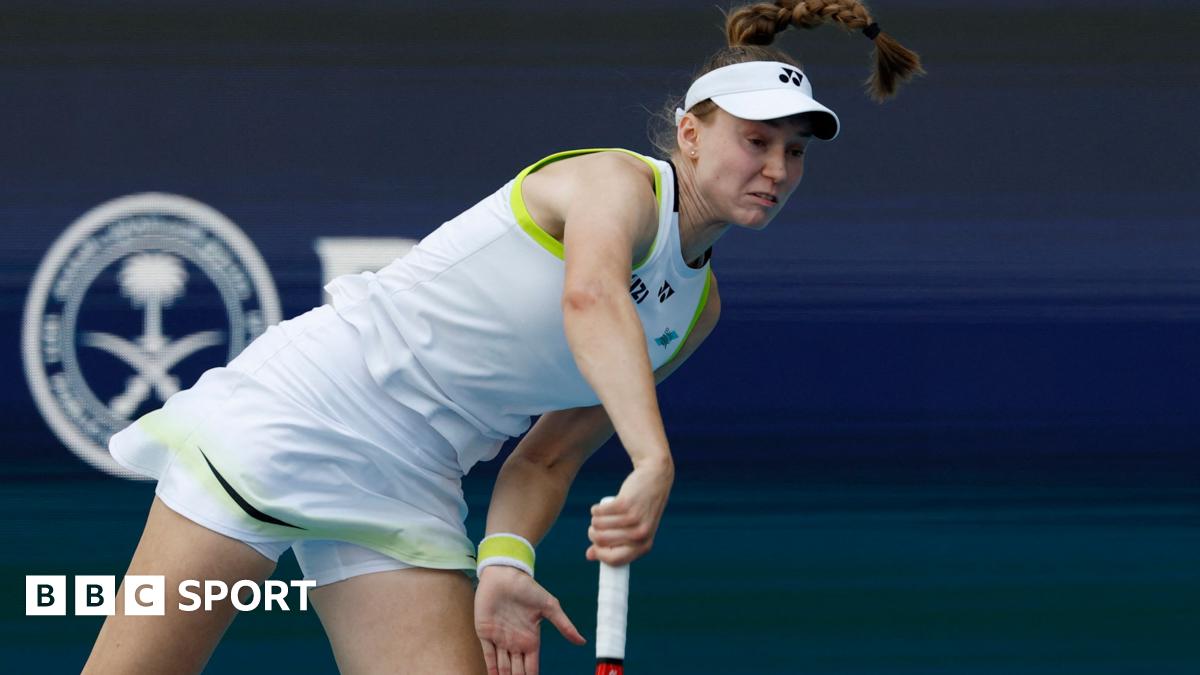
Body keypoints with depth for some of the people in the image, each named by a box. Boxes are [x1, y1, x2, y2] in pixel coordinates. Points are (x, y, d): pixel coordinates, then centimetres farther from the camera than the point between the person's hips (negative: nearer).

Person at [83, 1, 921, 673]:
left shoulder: (697, 309, 12)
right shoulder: (620, 179, -12)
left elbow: (551, 452, 14)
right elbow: (590, 295, -35)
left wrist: (506, 559, -6)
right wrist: (654, 463, -49)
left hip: (409, 492, 8)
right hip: (302, 410, -8)